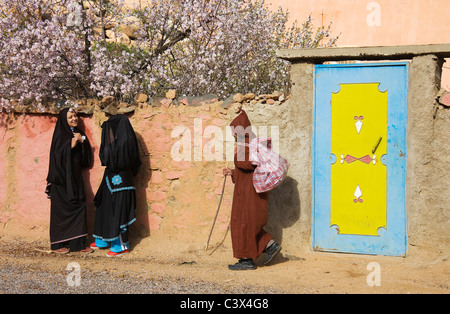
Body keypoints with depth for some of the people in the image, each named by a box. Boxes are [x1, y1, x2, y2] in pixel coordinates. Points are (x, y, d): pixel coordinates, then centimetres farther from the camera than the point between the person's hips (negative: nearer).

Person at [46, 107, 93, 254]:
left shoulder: (78, 133, 14)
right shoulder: (60, 135, -5)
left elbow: (86, 158, 9)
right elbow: (57, 155, -14)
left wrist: (82, 141, -6)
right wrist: (71, 145, -22)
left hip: (75, 178, 6)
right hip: (62, 177, -6)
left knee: (79, 207, 3)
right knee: (61, 209, -3)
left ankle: (77, 243, 8)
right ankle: (58, 244, 4)